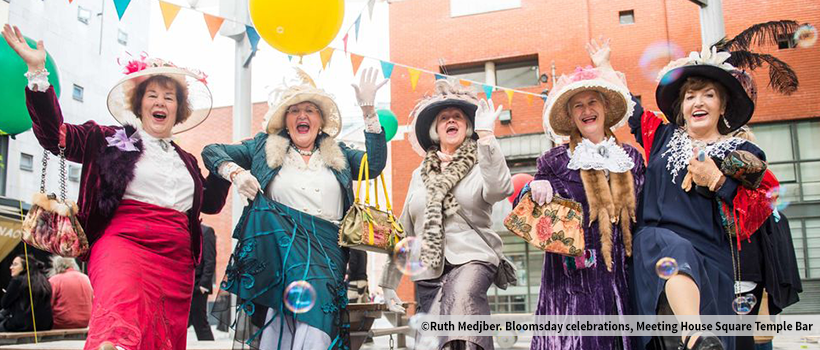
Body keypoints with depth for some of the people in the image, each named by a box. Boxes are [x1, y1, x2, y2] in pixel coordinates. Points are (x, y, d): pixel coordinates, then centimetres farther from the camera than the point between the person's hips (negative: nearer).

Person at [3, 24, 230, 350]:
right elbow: (55, 135, 2)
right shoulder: (110, 140, 12)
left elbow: (210, 202, 29)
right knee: (120, 319, -34)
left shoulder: (187, 160, 24)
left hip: (176, 259, 5)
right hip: (123, 241, -5)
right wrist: (37, 72, -5)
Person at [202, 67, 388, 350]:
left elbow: (374, 165, 4)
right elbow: (211, 151, 19)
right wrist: (235, 173, -3)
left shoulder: (338, 154, 21)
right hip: (278, 241, 0)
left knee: (317, 305, -25)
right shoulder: (265, 147, 18)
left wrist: (368, 109, -1)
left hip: (326, 246, 0)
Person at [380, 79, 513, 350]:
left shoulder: (479, 166, 5)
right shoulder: (420, 174, 17)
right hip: (428, 270, 4)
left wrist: (486, 134, -24)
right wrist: (389, 282, 19)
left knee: (462, 297, -36)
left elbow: (499, 189, -20)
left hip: (471, 259, -4)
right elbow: (405, 231, 20)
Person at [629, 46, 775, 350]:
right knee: (673, 247, -32)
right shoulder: (663, 136, 20)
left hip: (709, 256, 1)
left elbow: (756, 217, 5)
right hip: (654, 242, 0)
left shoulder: (741, 153, 13)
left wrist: (717, 181, -7)